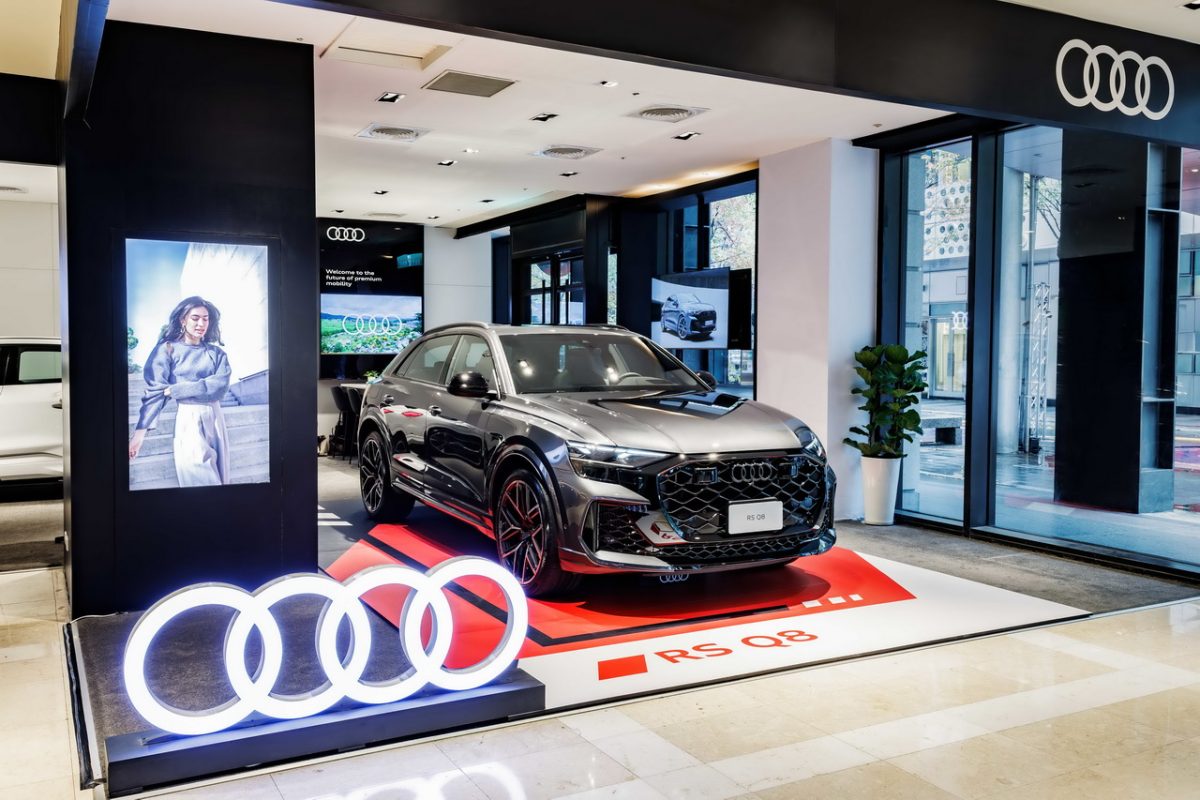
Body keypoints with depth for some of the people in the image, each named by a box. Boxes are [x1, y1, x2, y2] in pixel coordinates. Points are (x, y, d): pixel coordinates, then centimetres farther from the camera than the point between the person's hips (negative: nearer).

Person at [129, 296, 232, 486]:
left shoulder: (216, 353, 8)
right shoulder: (167, 349, -2)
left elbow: (220, 385, -9)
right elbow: (155, 391, -9)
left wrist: (174, 390, -15)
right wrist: (140, 432, -18)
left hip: (215, 419, 4)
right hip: (188, 420, -4)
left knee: (219, 478, 10)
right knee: (199, 480, -5)